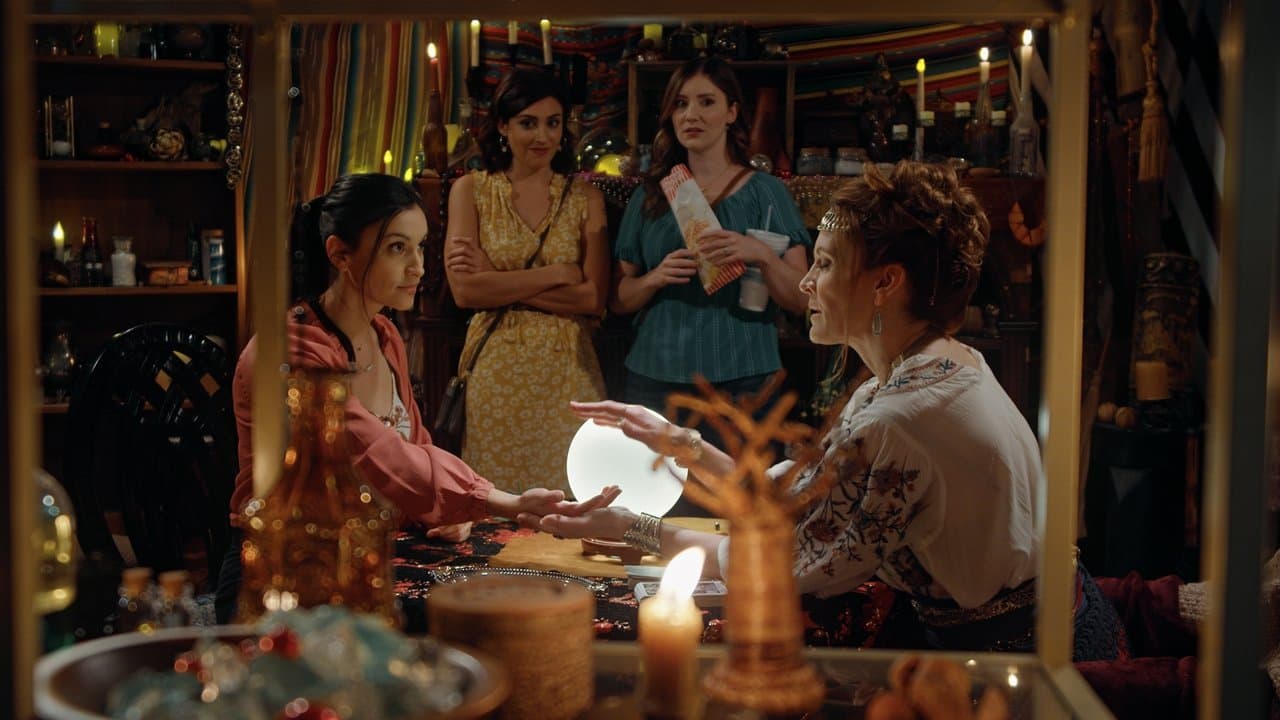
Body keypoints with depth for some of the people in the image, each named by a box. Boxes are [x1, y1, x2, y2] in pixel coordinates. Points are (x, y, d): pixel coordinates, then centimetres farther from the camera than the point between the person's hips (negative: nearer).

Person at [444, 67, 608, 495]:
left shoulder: (585, 198, 7)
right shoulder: (471, 191, 4)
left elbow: (595, 299, -5)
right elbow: (465, 291, -8)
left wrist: (501, 284, -10)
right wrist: (555, 274, -8)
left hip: (567, 371, 1)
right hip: (496, 370, -1)